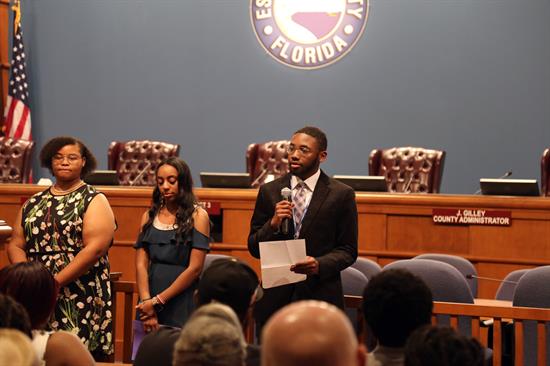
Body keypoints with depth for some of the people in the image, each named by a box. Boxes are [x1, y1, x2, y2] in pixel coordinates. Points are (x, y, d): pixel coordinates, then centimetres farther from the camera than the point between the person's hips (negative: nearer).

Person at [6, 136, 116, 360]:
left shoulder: (94, 201, 1)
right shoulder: (34, 203, 16)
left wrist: (56, 281, -16)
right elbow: (15, 245, 12)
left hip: (80, 300, -4)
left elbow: (95, 248, -11)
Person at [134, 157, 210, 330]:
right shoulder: (149, 217, 10)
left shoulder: (197, 216, -2)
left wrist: (158, 301, -12)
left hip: (182, 307, -4)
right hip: (149, 305, 4)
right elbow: (141, 264, 3)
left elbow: (194, 268, -9)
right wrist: (146, 302, -12)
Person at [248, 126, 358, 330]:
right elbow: (254, 248, 7)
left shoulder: (341, 195, 0)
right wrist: (273, 224, -12)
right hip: (275, 296, 2)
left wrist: (319, 264, -17)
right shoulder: (269, 191, 7)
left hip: (320, 295, -2)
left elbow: (348, 251, 2)